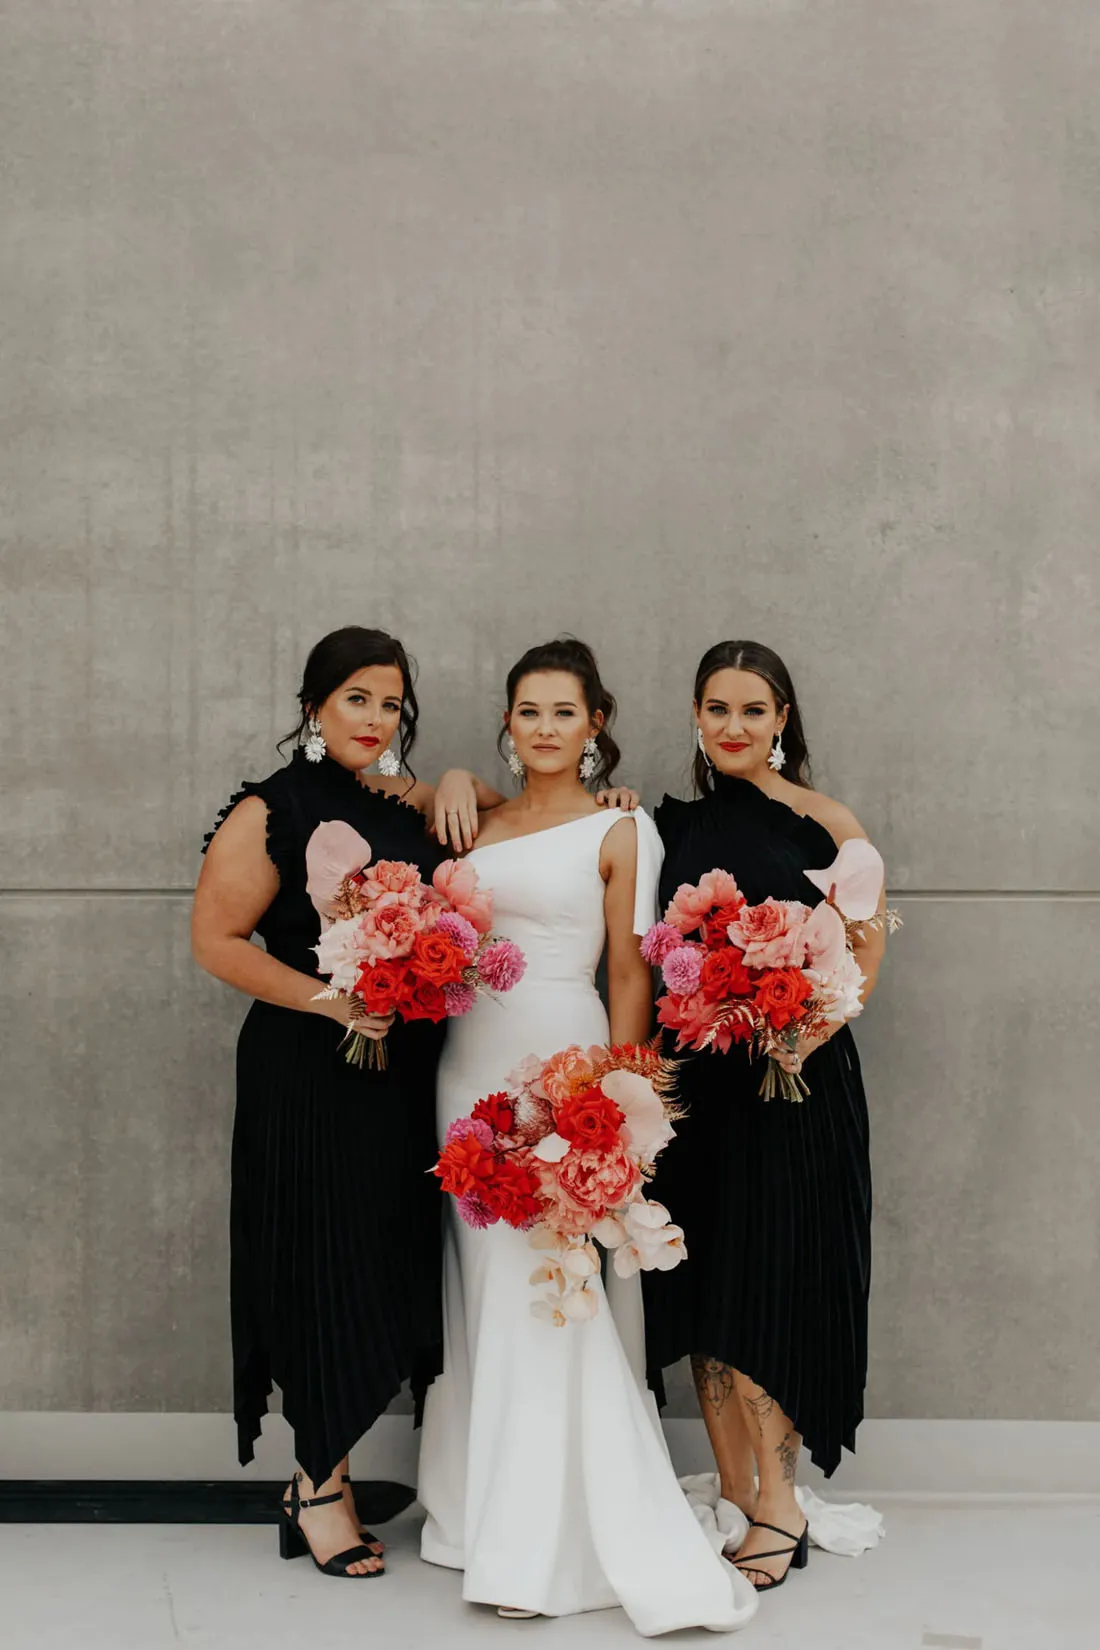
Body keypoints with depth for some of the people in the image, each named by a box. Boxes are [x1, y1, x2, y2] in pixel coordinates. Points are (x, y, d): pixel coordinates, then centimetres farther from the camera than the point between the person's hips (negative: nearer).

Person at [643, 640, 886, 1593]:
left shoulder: (822, 824, -4)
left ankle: (781, 1507, 9)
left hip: (793, 1085, -4)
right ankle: (733, 1498, 20)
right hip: (692, 1081, 4)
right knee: (701, 1295, 8)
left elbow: (867, 950, -4)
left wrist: (806, 1038, -17)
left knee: (767, 1292, -3)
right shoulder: (672, 825, 8)